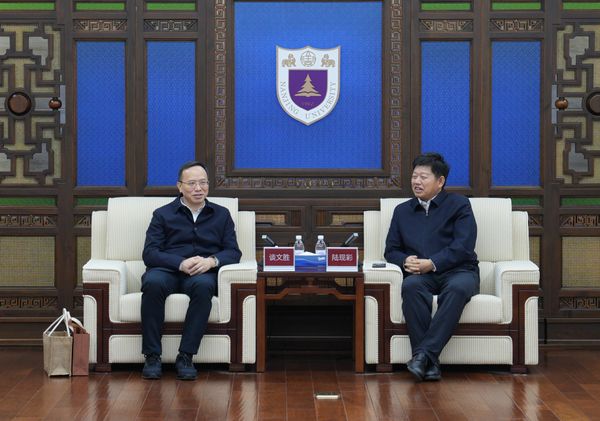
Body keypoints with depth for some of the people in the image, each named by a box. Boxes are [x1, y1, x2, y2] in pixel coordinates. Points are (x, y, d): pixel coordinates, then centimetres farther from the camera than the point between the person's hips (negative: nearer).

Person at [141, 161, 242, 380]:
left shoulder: (221, 214, 19)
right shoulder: (163, 214, 14)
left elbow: (233, 252, 10)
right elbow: (149, 253, 2)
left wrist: (212, 261, -13)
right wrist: (181, 263, -16)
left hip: (203, 272, 0)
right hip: (167, 270, 0)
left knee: (203, 285, -37)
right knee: (153, 283, -36)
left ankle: (185, 356, -32)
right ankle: (152, 356, -28)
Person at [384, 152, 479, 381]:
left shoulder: (459, 205, 9)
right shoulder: (402, 211, 22)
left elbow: (463, 247, -4)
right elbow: (391, 250, 17)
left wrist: (432, 264, -17)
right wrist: (405, 261, -7)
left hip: (457, 271, -2)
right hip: (420, 275, 2)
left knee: (457, 288, -38)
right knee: (411, 286, -34)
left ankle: (424, 353, -41)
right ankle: (429, 363, -39)